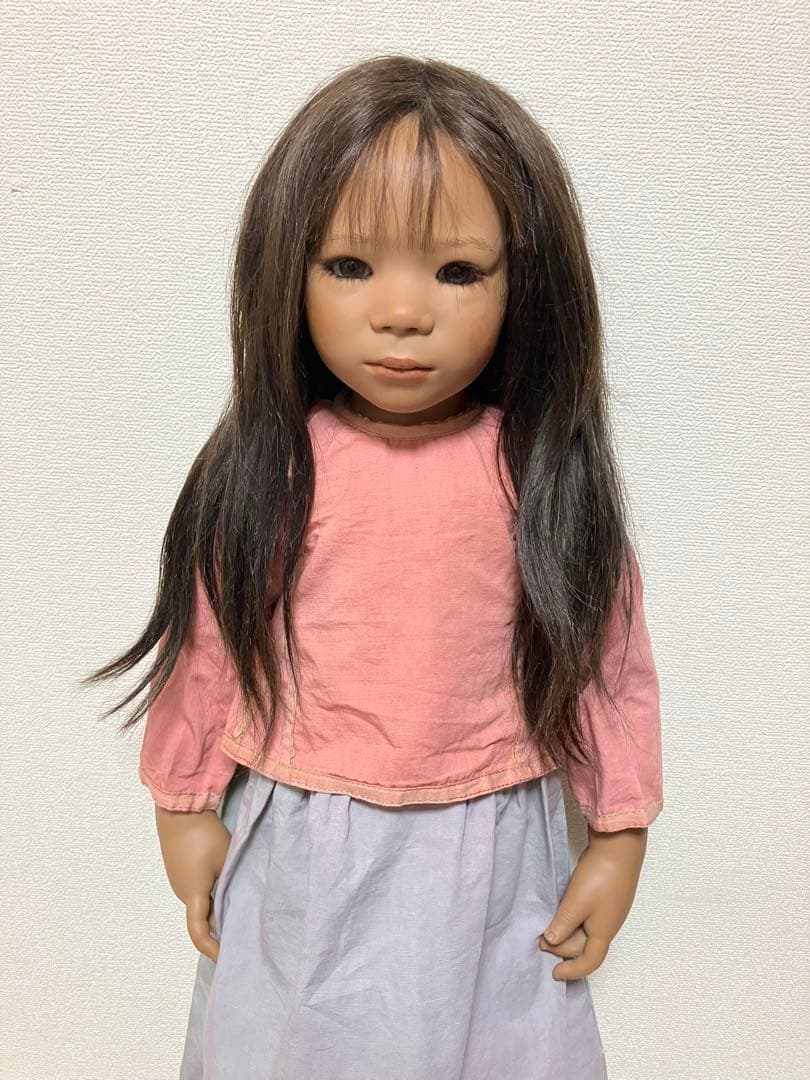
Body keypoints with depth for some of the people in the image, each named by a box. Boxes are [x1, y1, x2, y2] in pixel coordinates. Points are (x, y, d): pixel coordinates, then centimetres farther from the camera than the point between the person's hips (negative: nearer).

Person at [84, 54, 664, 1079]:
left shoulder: (545, 473, -11)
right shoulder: (267, 470, -12)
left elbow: (612, 659, -3)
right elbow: (207, 642, -2)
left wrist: (618, 837, 2)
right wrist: (185, 805, 7)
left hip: (494, 855, 0)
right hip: (297, 855, 1)